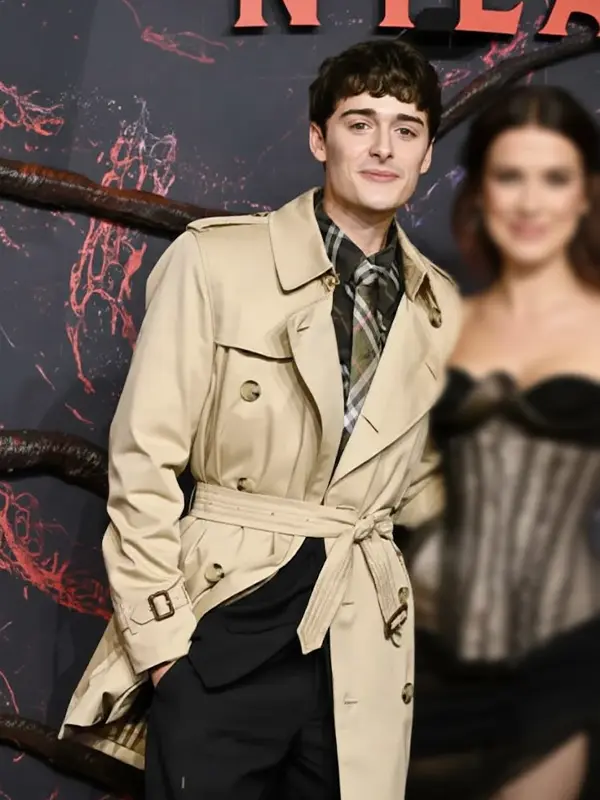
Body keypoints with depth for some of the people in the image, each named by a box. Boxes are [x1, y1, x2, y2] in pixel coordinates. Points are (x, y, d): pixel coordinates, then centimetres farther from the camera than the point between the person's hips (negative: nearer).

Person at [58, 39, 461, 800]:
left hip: (364, 636, 4)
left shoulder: (442, 310, 6)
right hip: (225, 619, -3)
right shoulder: (215, 259, -7)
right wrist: (160, 632, -10)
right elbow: (143, 458, -7)